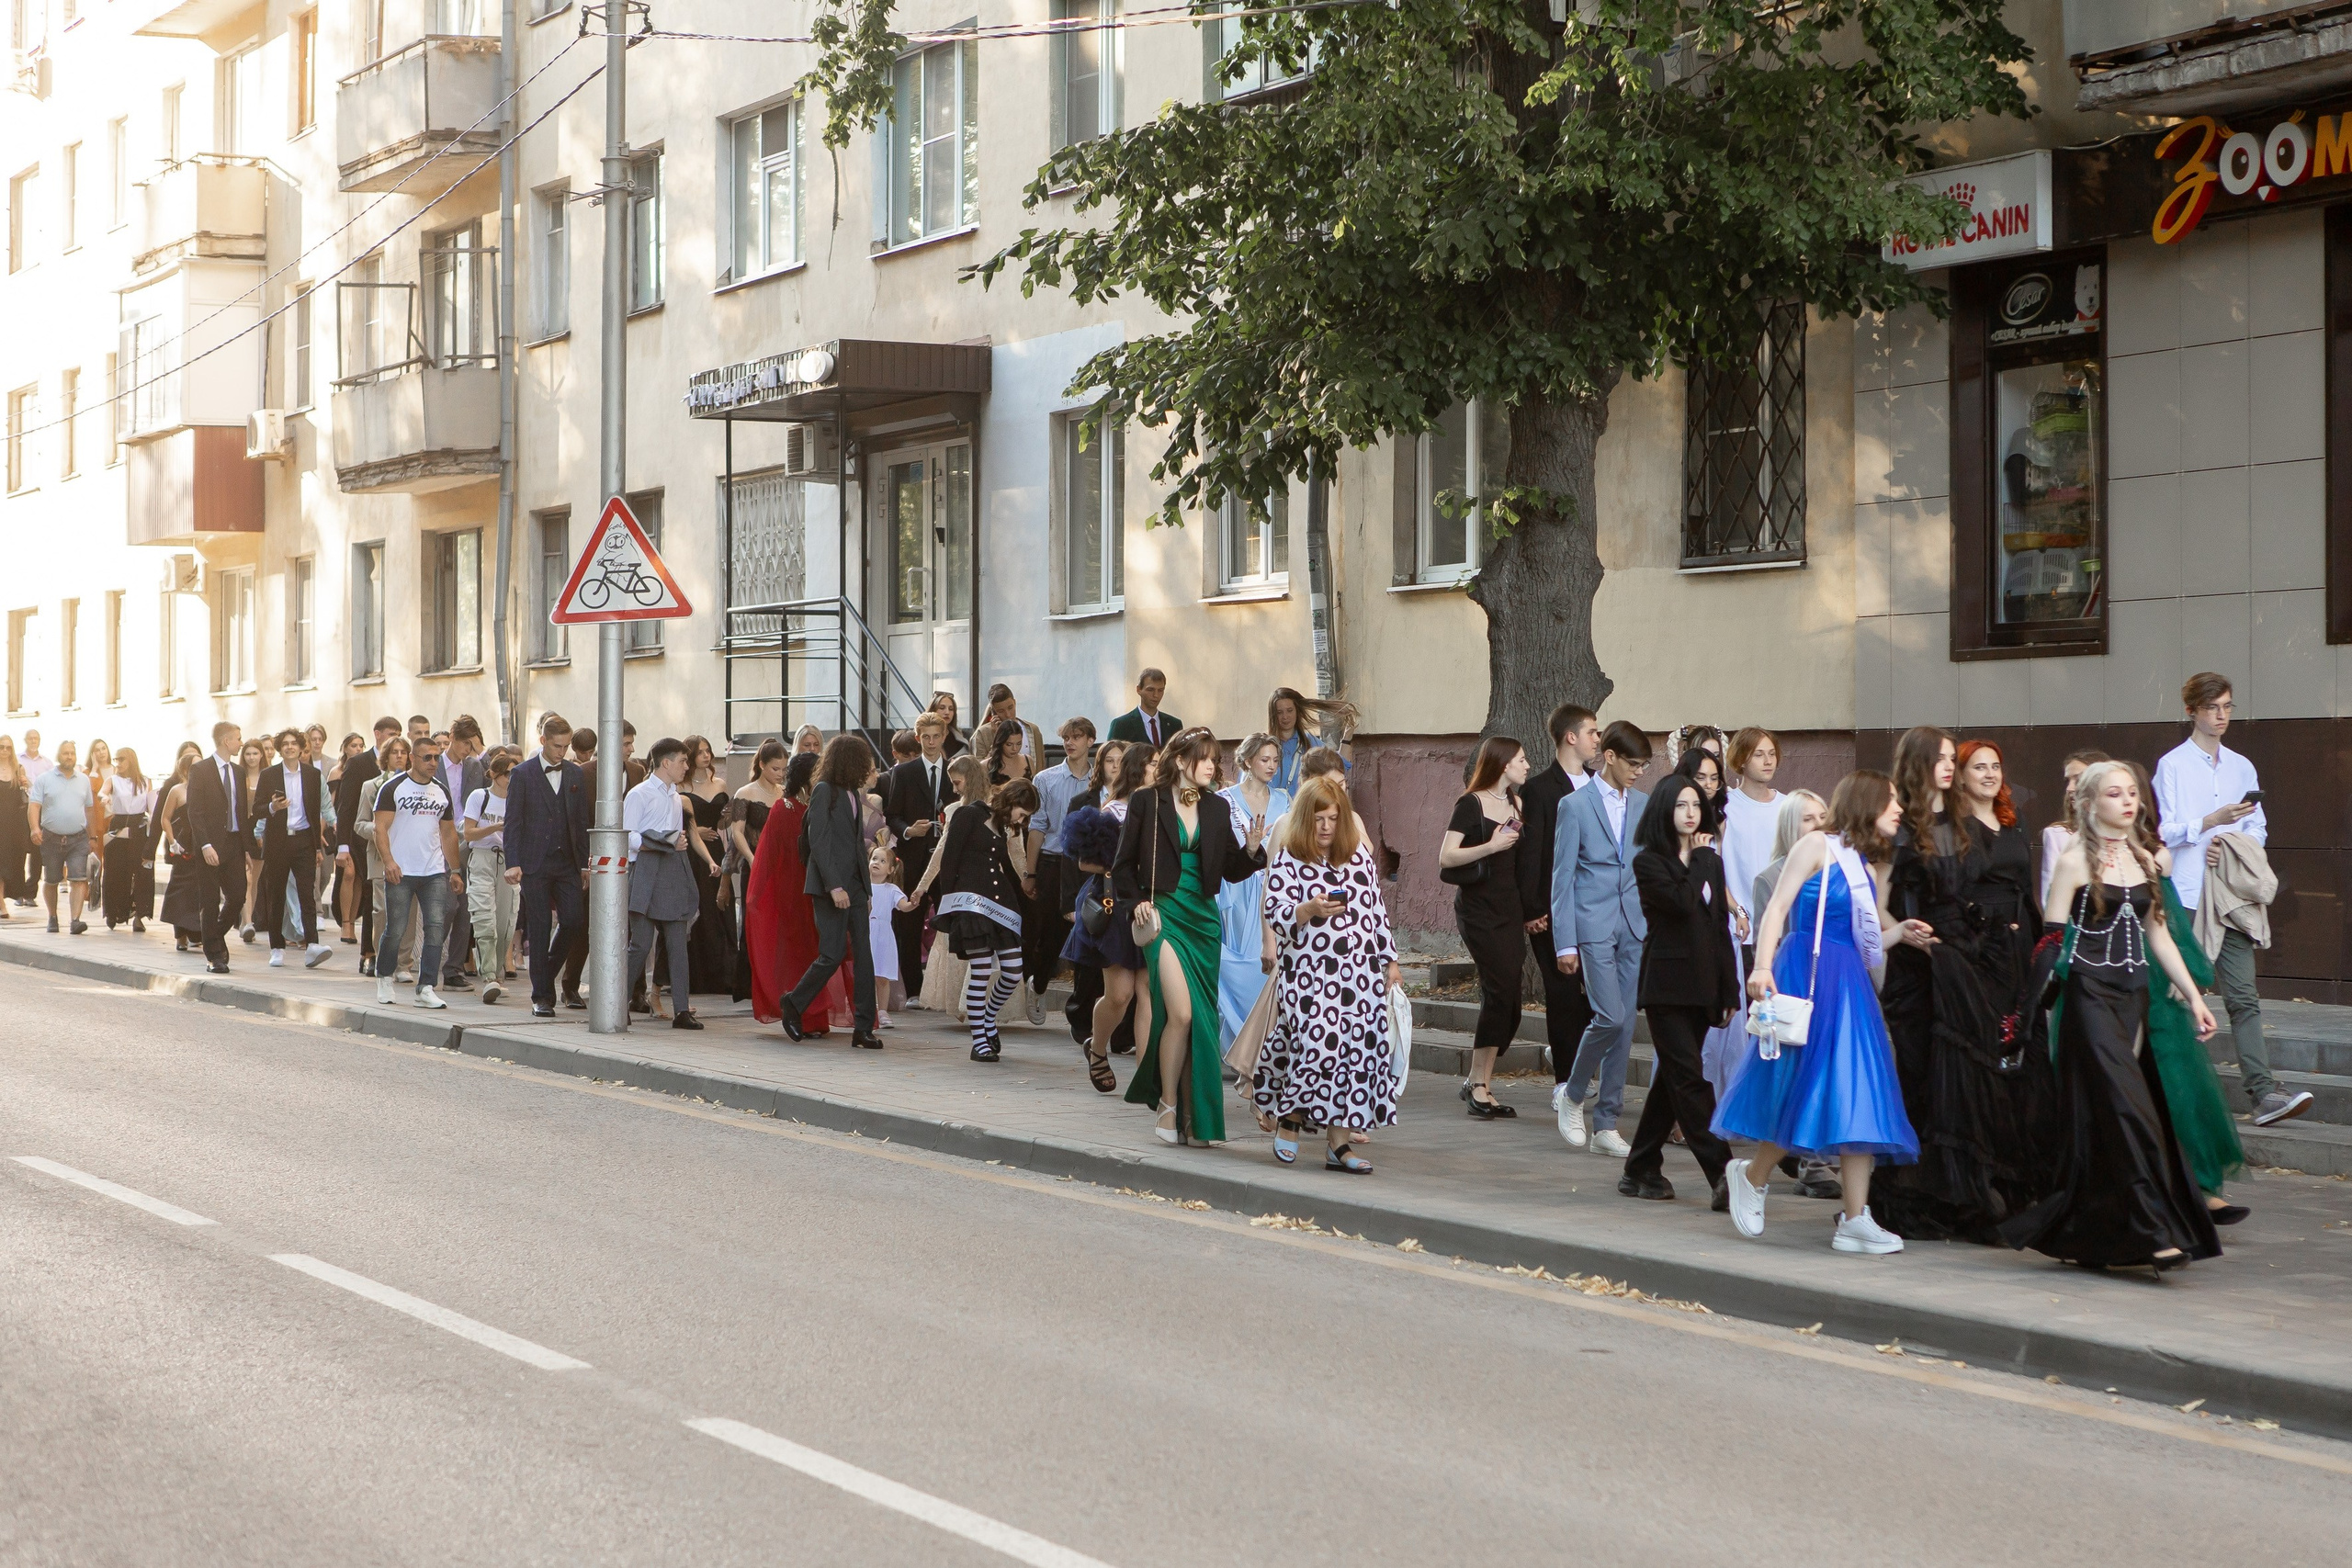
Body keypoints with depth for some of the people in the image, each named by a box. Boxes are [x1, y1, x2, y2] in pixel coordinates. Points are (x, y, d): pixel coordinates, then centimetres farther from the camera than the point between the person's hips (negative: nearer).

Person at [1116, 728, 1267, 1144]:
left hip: (1204, 919, 5)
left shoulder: (1217, 810, 10)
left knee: (1201, 1020, 4)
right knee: (1182, 1013, -17)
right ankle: (1169, 1107, -5)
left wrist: (1252, 847, -8)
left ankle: (1194, 1116, 10)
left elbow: (1232, 872, 10)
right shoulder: (1148, 802, -1)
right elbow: (1123, 864, 4)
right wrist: (1140, 902, -9)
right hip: (1164, 914, -5)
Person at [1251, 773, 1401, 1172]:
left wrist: (1390, 960, 14)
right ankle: (1290, 1115, 10)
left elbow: (1377, 911, 17)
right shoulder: (1286, 859, 0)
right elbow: (1275, 913, -7)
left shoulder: (1360, 855, 12)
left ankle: (1339, 1141, 3)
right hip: (1309, 971, -4)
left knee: (1359, 1048, -2)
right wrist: (1310, 910, -25)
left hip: (1361, 972, 4)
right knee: (1319, 1043, -17)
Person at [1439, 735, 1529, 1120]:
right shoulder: (1471, 804, -4)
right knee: (1501, 989, -16)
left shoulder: (1516, 804, 15)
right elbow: (1446, 858, -10)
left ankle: (1482, 1085, 7)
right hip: (1478, 909, -7)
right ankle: (1477, 1083, -9)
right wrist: (1489, 847, -20)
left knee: (1506, 1001, 1)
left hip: (1509, 910, 7)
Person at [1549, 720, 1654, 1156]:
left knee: (1625, 1025, 3)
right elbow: (1562, 877, -4)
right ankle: (1573, 1096, 9)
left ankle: (1606, 1125, 10)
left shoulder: (1643, 804, 11)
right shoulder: (1575, 805, -3)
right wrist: (1565, 942, -8)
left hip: (1634, 927, 5)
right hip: (1594, 926, -5)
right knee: (1610, 1017, -15)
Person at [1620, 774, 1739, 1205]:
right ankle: (1722, 1175, -15)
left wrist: (1730, 991, 10)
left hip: (1702, 987, 6)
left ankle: (1641, 1171, 16)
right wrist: (1700, 859, -7)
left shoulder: (1711, 861, 14)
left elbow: (1720, 927, 15)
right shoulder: (1649, 862, -5)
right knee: (1689, 1078, -10)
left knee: (1673, 1078, 9)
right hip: (1667, 986, -6)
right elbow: (1682, 903, -21)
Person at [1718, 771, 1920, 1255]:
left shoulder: (1870, 867, 20)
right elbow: (1777, 907, -9)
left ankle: (1855, 1220, -2)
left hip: (1851, 986, 8)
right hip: (1807, 976, -8)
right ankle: (1752, 1176, 17)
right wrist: (1762, 966, -20)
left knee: (1859, 1097, 0)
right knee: (1802, 1088, -8)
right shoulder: (1817, 846, -2)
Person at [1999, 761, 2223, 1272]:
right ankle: (2154, 1231, -17)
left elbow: (2157, 934, 17)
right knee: (2124, 1106, -14)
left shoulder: (2143, 860, 13)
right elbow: (2050, 939, -6)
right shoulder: (2075, 861, -4)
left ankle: (2085, 1238, 13)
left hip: (2134, 995, 6)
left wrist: (2193, 997, 14)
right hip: (2090, 995, -6)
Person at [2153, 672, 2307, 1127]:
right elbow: (2164, 831, -5)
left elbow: (2258, 828, 17)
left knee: (2243, 995, -6)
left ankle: (2263, 1091, -15)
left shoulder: (2241, 768, 16)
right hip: (2186, 896, -3)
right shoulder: (2172, 765, 2)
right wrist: (2213, 821, -17)